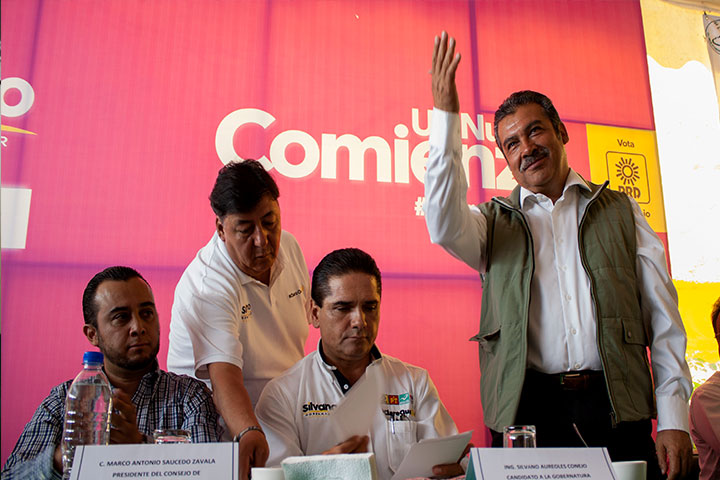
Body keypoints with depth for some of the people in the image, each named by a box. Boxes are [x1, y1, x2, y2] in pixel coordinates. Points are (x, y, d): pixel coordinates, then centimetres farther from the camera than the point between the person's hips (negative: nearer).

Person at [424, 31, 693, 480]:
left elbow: (662, 318, 10)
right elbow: (445, 226, -13)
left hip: (617, 409, 1)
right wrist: (446, 115, -16)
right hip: (528, 408, -1)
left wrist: (673, 418, 1)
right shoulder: (495, 222, 12)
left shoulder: (620, 211, 14)